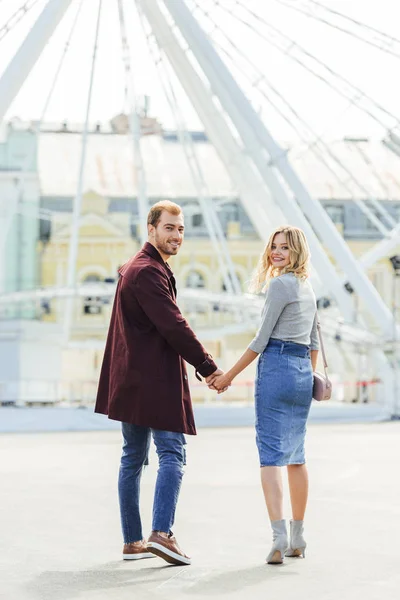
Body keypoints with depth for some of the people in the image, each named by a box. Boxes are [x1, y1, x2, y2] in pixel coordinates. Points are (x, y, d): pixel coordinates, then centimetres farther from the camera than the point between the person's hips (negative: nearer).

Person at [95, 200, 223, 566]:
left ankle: (132, 542, 13)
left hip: (132, 379, 10)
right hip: (156, 379, -10)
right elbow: (173, 326, -18)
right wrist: (208, 367, -12)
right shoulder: (148, 272, -14)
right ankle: (162, 533, -18)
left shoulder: (133, 268, 20)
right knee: (172, 455, -9)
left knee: (133, 458, 10)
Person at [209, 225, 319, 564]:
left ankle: (279, 536, -22)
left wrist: (229, 376, -6)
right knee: (296, 454, 14)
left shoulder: (280, 284, -10)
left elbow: (262, 339, -11)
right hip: (303, 372, 8)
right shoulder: (308, 286, 16)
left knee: (271, 453, -10)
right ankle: (298, 538, 19)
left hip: (276, 368, -8)